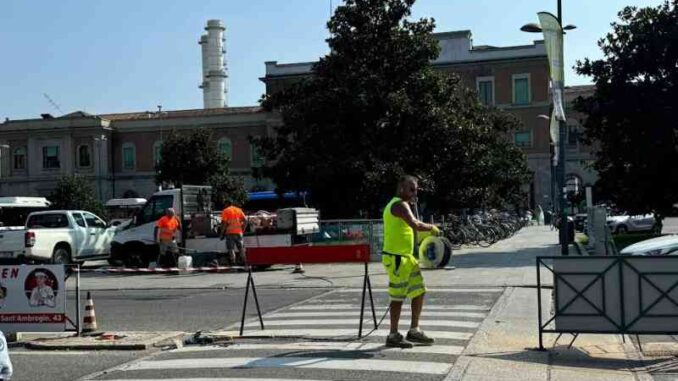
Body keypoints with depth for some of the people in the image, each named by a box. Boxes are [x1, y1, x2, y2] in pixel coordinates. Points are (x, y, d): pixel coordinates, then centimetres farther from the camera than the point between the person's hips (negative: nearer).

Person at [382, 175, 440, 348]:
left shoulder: (398, 205, 18)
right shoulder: (400, 205, -15)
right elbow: (415, 225, -28)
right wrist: (432, 228, -12)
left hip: (406, 256, 10)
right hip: (396, 258, -10)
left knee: (419, 292, 13)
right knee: (398, 297, -3)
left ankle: (414, 331, 20)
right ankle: (393, 336, 6)